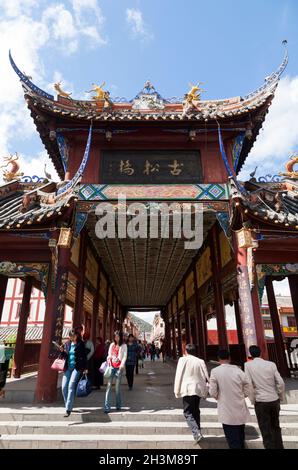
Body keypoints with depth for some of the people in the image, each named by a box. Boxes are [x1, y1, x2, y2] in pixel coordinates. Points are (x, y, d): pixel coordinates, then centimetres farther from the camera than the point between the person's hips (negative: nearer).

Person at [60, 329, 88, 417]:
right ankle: (67, 406, 21)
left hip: (77, 368, -5)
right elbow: (65, 356, 15)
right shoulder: (67, 344, 8)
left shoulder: (80, 344, -5)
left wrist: (85, 368, -9)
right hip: (68, 367, 5)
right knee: (64, 387, 1)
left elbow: (84, 356, -4)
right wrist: (62, 351, -5)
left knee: (71, 386, -13)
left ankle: (68, 409, -6)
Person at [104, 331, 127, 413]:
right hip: (111, 366, 3)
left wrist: (122, 364, -22)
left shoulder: (123, 345, 1)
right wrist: (108, 360, -1)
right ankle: (107, 407, 0)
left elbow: (125, 356, -8)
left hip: (119, 367, -3)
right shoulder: (112, 344, 13)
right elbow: (109, 354, 17)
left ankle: (118, 405, 17)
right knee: (109, 386, -3)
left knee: (117, 387, 3)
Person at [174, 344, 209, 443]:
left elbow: (178, 375, -7)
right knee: (196, 412, 20)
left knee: (188, 413, 3)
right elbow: (206, 377, 7)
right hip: (199, 389, 5)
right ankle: (197, 432, 24)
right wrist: (205, 391, 17)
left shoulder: (183, 360, -5)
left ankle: (196, 433, -15)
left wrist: (177, 390, 0)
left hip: (188, 390, -4)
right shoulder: (201, 361, 4)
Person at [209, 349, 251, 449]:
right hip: (241, 411, 4)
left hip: (227, 413, -3)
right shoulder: (237, 369, -5)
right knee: (240, 439, 23)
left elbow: (213, 393, -11)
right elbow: (247, 390, -1)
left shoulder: (215, 371, -12)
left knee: (233, 442, 9)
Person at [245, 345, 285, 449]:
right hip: (274, 400, 4)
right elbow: (281, 383, -3)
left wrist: (253, 401, 1)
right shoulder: (271, 364, -2)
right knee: (275, 427, 24)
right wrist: (281, 398, 12)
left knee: (266, 431, 9)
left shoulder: (248, 365, -8)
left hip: (261, 402, -3)